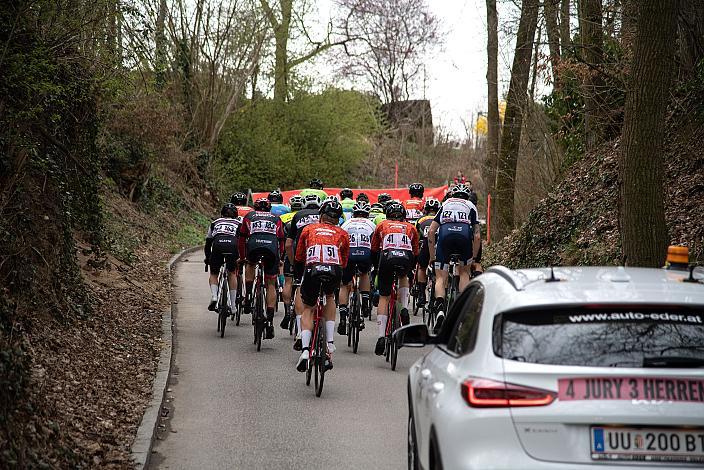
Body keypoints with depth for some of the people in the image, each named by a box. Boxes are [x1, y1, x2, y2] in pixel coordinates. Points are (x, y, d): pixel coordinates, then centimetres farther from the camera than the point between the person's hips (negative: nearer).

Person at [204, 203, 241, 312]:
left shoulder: (215, 223, 33)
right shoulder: (239, 223, 31)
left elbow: (208, 242, 34)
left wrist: (207, 258, 43)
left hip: (217, 246, 0)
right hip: (233, 246, 0)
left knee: (214, 274, 18)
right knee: (232, 274, 19)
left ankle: (214, 296, -8)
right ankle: (233, 305, 15)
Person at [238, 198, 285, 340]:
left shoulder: (249, 216, 30)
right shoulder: (276, 219, 32)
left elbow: (242, 239, 32)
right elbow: (281, 241, 30)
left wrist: (242, 257, 44)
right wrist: (279, 258, 42)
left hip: (254, 245, -1)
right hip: (272, 248, 1)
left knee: (250, 264, 35)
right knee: (271, 285, 11)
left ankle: (248, 297, 19)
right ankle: (270, 321, 5)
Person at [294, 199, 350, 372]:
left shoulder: (309, 229, 26)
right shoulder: (342, 234, 26)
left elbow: (298, 258, 29)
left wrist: (301, 274, 45)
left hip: (312, 269, -1)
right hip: (334, 270, 1)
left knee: (307, 309, 19)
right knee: (330, 297, 32)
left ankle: (305, 350, -1)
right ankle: (330, 342, 19)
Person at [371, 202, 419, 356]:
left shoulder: (382, 225, 29)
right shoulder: (410, 228, 31)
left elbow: (374, 250, 32)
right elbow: (416, 253, 34)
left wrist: (377, 267, 45)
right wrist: (409, 269, 48)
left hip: (387, 257, -1)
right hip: (406, 259, 1)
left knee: (383, 297, 8)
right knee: (403, 276, 36)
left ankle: (381, 336, -3)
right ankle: (404, 309, 15)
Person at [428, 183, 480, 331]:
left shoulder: (445, 204, 33)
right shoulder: (471, 206, 30)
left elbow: (431, 232, 22)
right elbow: (477, 236, 18)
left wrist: (432, 256, 28)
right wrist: (473, 258, 27)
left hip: (445, 235, 0)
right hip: (464, 235, 0)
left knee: (440, 278, 5)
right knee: (464, 272, 24)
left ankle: (439, 309, -19)